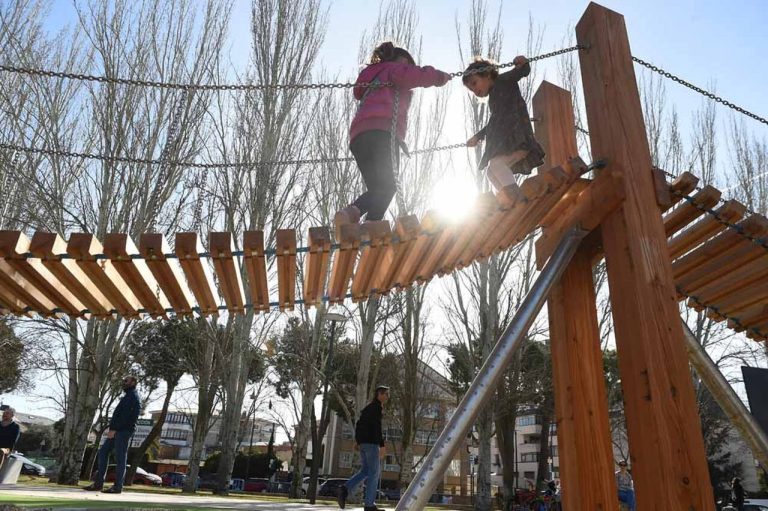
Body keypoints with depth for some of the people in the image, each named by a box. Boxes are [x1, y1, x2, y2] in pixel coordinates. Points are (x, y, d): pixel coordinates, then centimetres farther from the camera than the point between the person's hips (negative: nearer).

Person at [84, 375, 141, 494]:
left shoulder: (132, 396, -9)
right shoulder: (128, 397, 24)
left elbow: (126, 416, -19)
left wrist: (114, 429, -20)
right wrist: (111, 428, 11)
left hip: (124, 430, -10)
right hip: (118, 431, 10)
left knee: (120, 458, -6)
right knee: (103, 451, 8)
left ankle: (117, 486, -2)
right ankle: (98, 483, 11)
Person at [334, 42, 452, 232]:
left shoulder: (371, 75, 42)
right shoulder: (395, 69, 17)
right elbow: (415, 75, -3)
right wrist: (440, 77, 12)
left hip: (358, 136, 7)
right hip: (382, 130, -7)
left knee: (377, 189, 0)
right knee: (387, 186, -18)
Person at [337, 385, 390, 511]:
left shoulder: (368, 408, 23)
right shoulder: (377, 406, -7)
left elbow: (359, 424, 23)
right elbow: (377, 427, -17)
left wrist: (357, 440, 21)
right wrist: (382, 445, -19)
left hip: (363, 442, 9)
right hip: (371, 442, -9)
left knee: (365, 471, 10)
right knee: (373, 473, -4)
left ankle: (345, 489, -8)